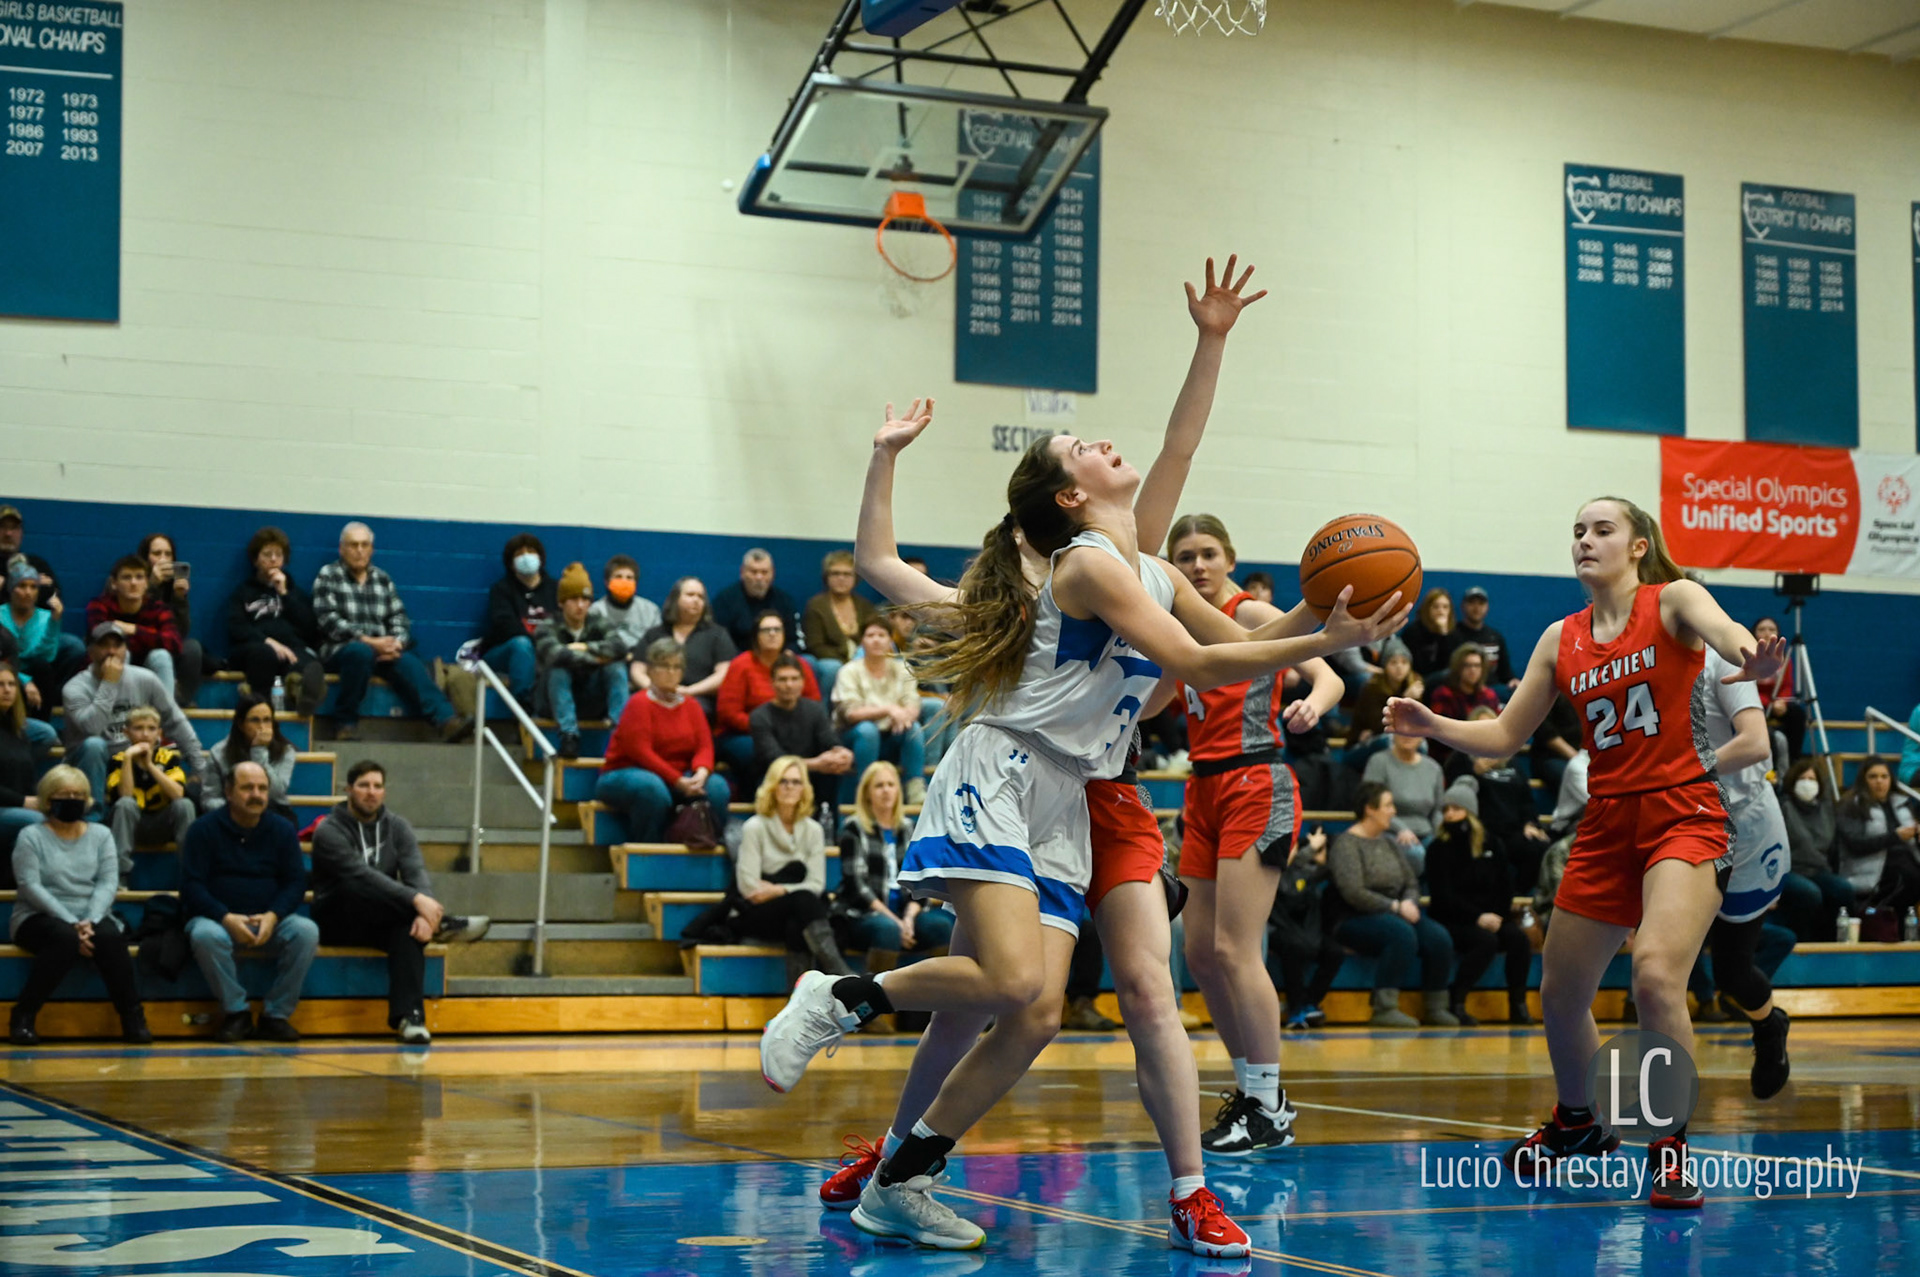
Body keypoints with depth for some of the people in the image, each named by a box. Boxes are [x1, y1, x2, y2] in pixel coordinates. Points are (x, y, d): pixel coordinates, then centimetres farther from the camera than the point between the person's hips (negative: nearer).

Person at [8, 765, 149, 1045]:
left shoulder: (100, 835, 11)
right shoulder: (31, 836, 1)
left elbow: (108, 883, 0)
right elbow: (31, 886, -11)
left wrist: (90, 922, -19)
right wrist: (72, 923, -21)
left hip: (91, 918, 3)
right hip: (38, 918, -3)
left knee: (110, 936, -32)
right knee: (65, 939, -37)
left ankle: (133, 1017, -24)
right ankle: (23, 1016, -25)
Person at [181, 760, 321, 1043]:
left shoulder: (283, 830, 8)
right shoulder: (204, 829, -1)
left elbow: (296, 882, 3)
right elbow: (192, 885, -7)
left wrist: (272, 916, -17)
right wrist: (227, 918, -23)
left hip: (270, 922, 2)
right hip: (218, 919, -2)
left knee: (307, 932, -27)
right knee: (204, 935, -37)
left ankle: (276, 1014, -15)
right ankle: (236, 1012, -19)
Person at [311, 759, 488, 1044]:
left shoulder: (396, 826, 6)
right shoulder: (329, 831, -10)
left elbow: (416, 872, -8)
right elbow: (362, 875, -27)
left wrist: (423, 913, -30)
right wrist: (415, 900, -39)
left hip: (380, 922, 3)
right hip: (338, 922, -3)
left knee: (410, 928, -32)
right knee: (354, 888, -36)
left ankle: (408, 1015, -42)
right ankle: (442, 924, -32)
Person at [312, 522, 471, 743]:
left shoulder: (383, 579, 19)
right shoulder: (328, 576, 7)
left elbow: (399, 619, 12)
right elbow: (329, 620, -7)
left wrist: (396, 643, -11)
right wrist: (367, 640, -17)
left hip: (382, 650, 3)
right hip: (341, 649, -3)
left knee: (409, 664, -28)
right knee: (361, 652, -38)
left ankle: (446, 720, -48)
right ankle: (345, 723, -25)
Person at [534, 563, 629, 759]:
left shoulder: (600, 624, 4)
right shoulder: (549, 627, -5)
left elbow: (618, 648, -18)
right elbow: (554, 653, -29)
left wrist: (586, 647, -23)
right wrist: (596, 659, -23)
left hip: (593, 702, 2)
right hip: (558, 699, -2)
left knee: (617, 667, -22)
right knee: (558, 668, -31)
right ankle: (569, 735, -39)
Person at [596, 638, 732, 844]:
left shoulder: (691, 705, 10)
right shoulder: (639, 703, -9)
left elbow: (704, 745, 1)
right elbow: (640, 751, -18)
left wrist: (701, 773, -23)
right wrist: (678, 781, -24)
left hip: (679, 779, 5)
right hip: (625, 775, -5)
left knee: (716, 786, -21)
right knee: (652, 788, -40)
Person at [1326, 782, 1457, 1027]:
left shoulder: (1388, 841, 17)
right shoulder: (1346, 844, -7)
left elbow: (1412, 882, 17)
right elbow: (1354, 894, -18)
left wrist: (1410, 902, -6)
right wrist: (1395, 907, -16)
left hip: (1394, 913, 7)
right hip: (1355, 921, -7)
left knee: (1438, 937, -17)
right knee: (1402, 933, -35)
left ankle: (1434, 1008, -6)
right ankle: (1385, 1008, -33)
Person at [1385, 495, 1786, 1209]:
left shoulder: (1671, 600, -3)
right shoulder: (1562, 640, 11)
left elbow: (1720, 629, -27)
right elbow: (1505, 736, 13)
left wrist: (1748, 656, -52)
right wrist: (1433, 726, -6)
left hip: (1683, 814, -6)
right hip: (1606, 822, 6)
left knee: (1655, 975, -27)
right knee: (1558, 995, 11)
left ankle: (1669, 1149, -10)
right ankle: (1578, 1124, 39)